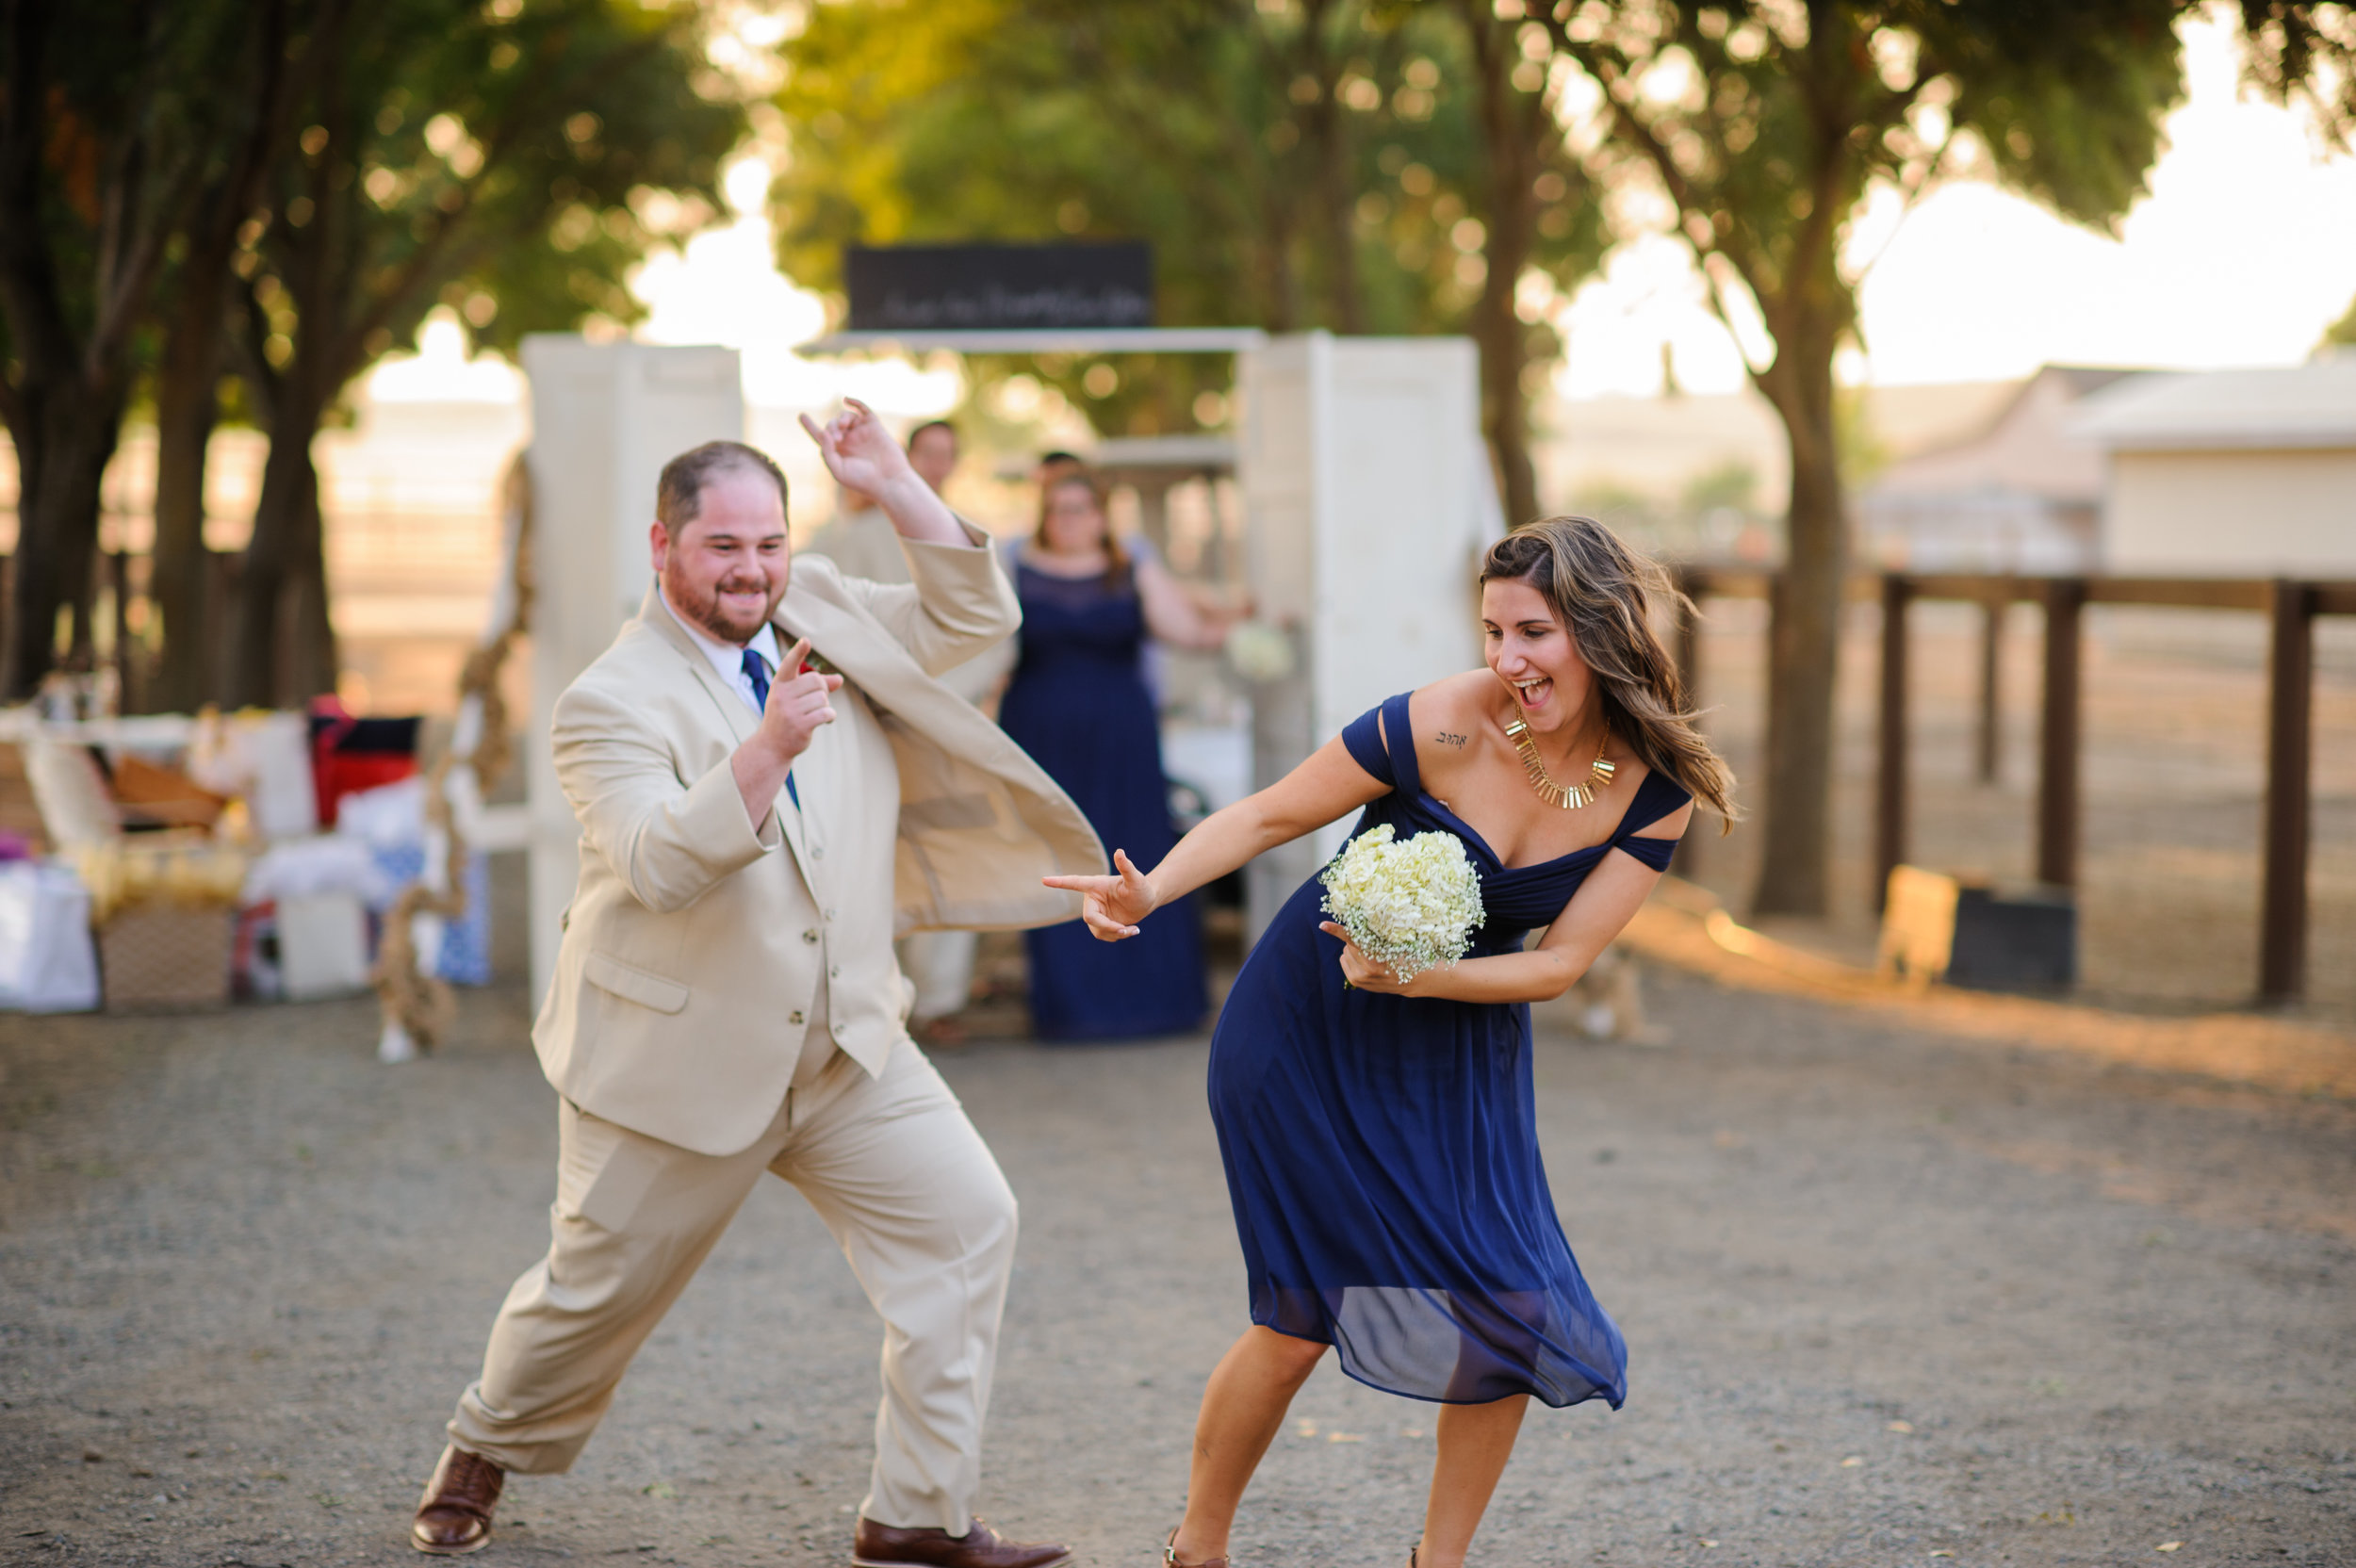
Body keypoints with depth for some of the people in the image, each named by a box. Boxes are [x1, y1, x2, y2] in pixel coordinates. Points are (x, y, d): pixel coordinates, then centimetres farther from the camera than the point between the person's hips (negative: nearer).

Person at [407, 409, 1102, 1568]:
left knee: (966, 1221, -6)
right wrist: (767, 751, -41)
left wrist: (894, 488, -6)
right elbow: (660, 865, -27)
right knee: (599, 1287, 8)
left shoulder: (822, 619, 5)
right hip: (678, 1059, -5)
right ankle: (482, 1453, 39)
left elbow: (973, 616, 6)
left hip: (847, 1050, 5)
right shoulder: (611, 701, -14)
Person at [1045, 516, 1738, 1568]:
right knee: (1306, 1315, -4)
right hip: (1310, 1036, -4)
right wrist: (1148, 892, -27)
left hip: (1460, 1054, 4)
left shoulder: (1656, 789, -12)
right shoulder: (1441, 724, -23)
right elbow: (1269, 815, -13)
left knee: (1508, 1316, -5)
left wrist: (1412, 978, -25)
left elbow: (1559, 963, -11)